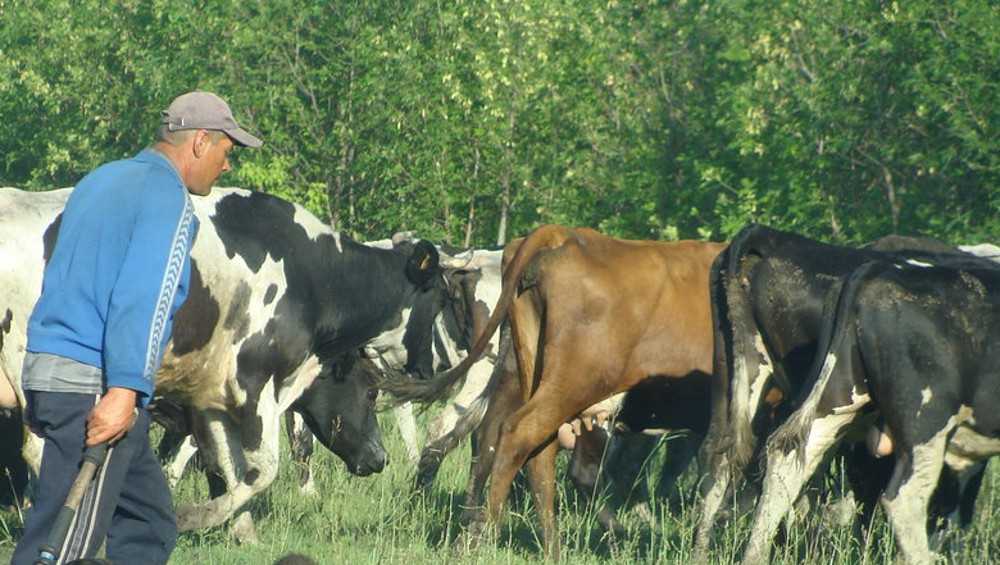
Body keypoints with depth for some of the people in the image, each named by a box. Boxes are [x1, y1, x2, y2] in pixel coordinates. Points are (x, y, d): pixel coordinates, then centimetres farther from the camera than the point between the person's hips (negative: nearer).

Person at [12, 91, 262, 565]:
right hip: (95, 385, -9)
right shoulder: (169, 197, -8)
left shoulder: (100, 181, 20)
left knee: (149, 523, 14)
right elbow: (142, 297, -20)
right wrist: (123, 391, -27)